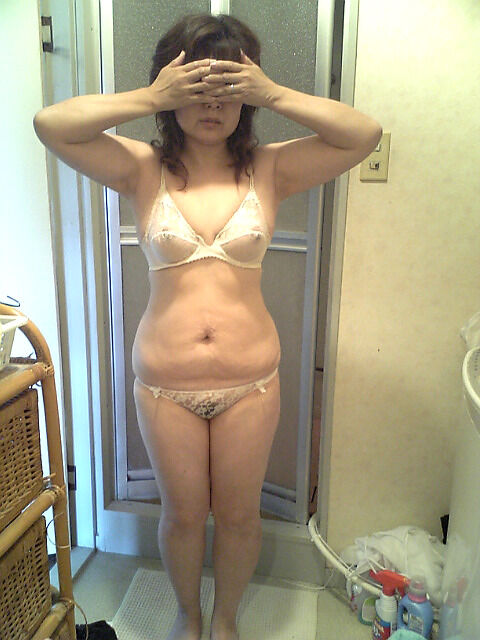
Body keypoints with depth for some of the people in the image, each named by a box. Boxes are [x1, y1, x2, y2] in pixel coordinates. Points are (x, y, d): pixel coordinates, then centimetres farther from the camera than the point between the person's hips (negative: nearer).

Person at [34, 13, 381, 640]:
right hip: (165, 383, 0)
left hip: (251, 381, 1)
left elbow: (365, 134, -10)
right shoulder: (145, 169, -3)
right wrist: (151, 97, -18)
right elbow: (51, 124, -15)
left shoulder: (268, 169, -2)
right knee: (183, 514, 18)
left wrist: (274, 93, -16)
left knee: (239, 514, 17)